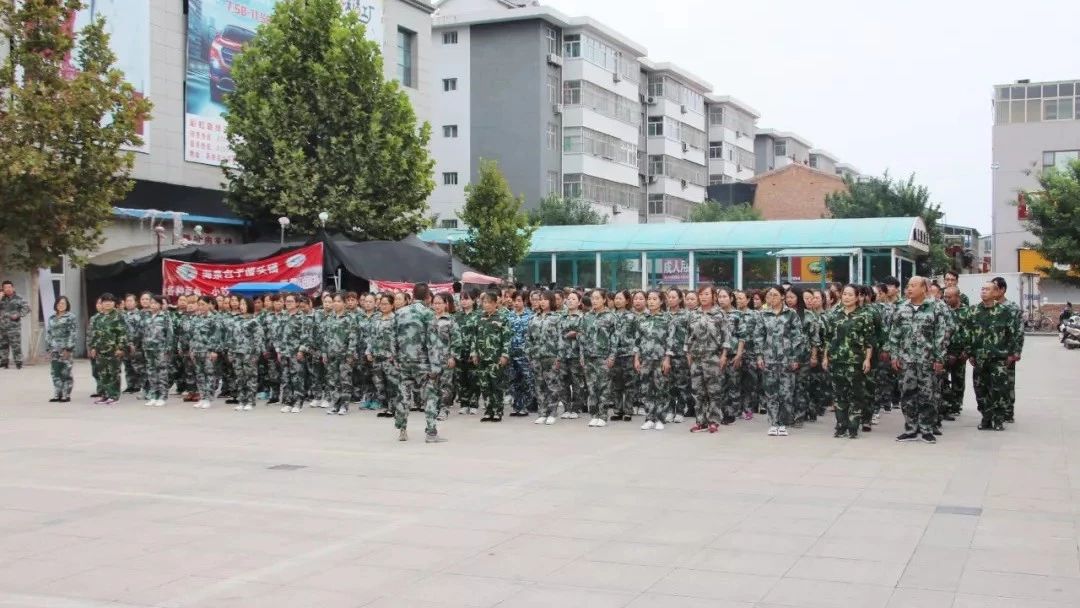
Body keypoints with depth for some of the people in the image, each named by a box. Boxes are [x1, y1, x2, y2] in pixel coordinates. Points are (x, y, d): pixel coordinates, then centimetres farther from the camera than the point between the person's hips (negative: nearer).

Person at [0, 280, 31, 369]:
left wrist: (18, 315, -16)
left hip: (14, 327, -5)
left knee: (16, 345, -8)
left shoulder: (19, 298, -1)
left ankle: (18, 363, -3)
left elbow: (26, 308, -4)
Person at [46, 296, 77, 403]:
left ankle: (66, 395, 2)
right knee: (55, 372, 4)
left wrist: (68, 349, -14)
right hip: (54, 349, 6)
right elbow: (48, 333, 17)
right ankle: (57, 394, 11)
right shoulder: (52, 318, 16)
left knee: (65, 373, -4)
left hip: (65, 349, -6)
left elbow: (73, 333, -8)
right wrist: (48, 348, 9)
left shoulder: (70, 317, -2)